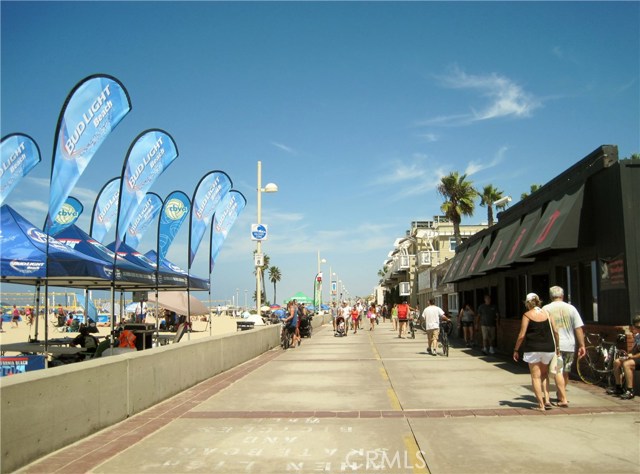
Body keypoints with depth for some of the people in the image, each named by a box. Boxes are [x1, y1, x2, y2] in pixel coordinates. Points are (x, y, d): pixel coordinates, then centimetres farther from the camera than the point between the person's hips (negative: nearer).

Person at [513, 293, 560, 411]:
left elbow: (521, 335, -8)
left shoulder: (527, 315, -5)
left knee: (535, 377, 4)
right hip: (548, 348, 4)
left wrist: (516, 350, 1)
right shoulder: (547, 313, 5)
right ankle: (546, 400, 12)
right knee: (544, 375, 22)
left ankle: (541, 405, 2)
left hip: (533, 349, -4)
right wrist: (557, 346, 17)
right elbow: (555, 331, 4)